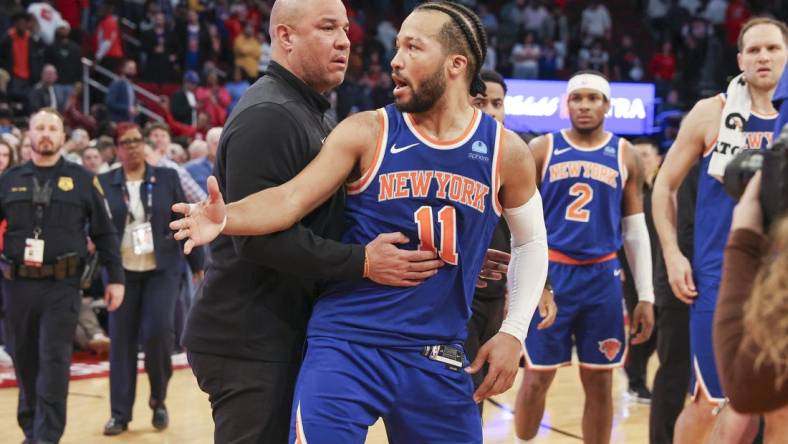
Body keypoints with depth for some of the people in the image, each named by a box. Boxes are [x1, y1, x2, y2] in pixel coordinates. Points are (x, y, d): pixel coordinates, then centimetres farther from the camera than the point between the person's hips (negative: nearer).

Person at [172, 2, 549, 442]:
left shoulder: (506, 151, 2)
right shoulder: (366, 132, -3)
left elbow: (532, 242, 15)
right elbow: (292, 199, -11)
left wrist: (513, 332, 7)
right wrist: (226, 217, -30)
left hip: (440, 359, 2)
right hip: (346, 344, -2)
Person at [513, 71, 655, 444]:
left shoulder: (625, 156, 7)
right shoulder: (542, 149, 2)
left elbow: (636, 230, 10)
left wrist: (646, 296, 4)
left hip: (602, 277, 2)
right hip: (549, 273, -2)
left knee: (599, 382, 6)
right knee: (536, 378, 2)